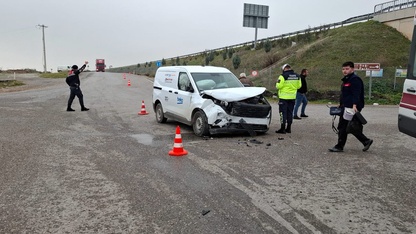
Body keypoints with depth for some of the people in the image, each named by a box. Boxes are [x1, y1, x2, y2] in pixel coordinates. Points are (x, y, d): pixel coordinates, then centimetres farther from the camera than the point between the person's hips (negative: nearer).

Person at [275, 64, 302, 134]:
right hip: (292, 97, 6)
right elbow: (299, 86, 12)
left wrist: (277, 83, 5)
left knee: (283, 112, -1)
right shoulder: (297, 76, 6)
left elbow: (278, 86, -16)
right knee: (290, 112, 13)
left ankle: (283, 128, -1)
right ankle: (289, 128, 19)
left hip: (284, 97, -6)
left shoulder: (283, 76, -13)